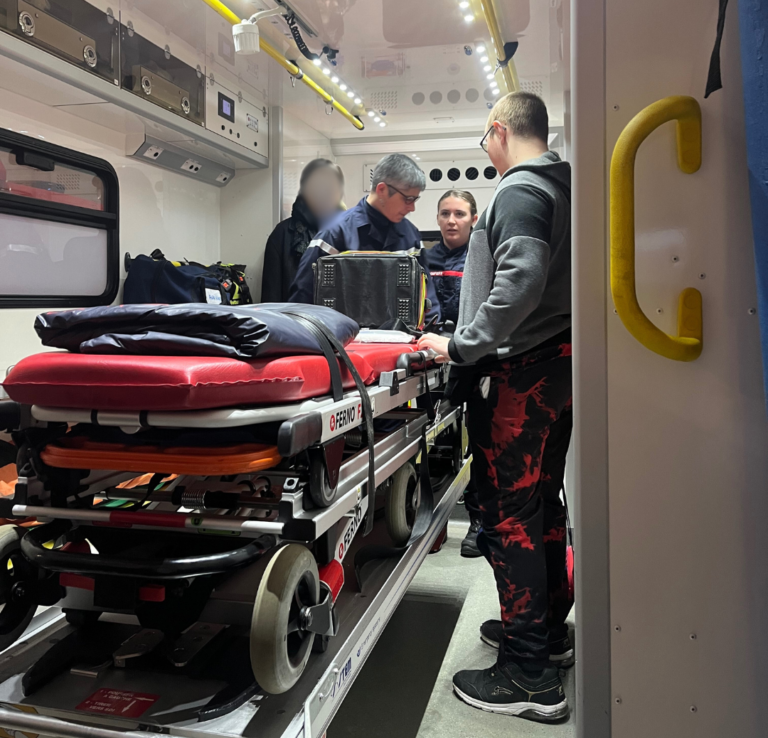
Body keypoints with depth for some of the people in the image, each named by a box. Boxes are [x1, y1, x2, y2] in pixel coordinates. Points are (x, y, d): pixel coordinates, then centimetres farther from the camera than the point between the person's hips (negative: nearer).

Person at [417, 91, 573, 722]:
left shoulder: (520, 191, -11)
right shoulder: (566, 187, 18)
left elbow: (521, 280, -27)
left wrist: (462, 346, -20)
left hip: (518, 373, -10)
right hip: (561, 364, 10)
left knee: (509, 515, -5)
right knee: (543, 503, 18)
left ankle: (528, 675, 4)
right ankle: (548, 629, 33)